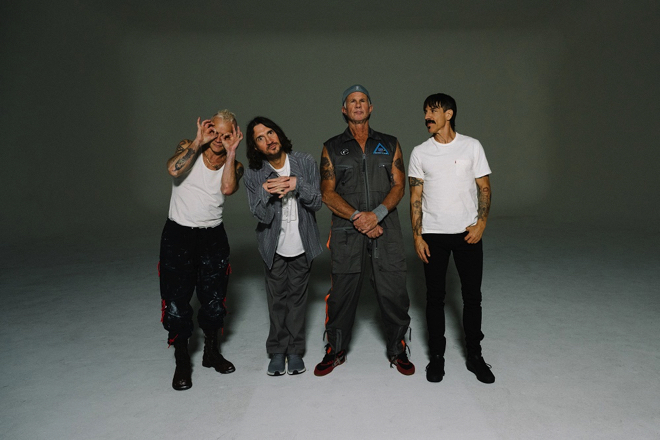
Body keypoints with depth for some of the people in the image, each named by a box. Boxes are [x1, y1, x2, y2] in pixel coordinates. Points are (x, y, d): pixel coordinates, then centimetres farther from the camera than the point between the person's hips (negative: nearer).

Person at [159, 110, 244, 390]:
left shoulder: (234, 165, 2)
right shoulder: (188, 148, -3)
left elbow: (228, 188, -20)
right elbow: (174, 170, -25)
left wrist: (231, 152, -17)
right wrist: (198, 141, -18)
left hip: (213, 236, 3)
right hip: (178, 234, -2)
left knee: (214, 300, 10)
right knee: (177, 301, -1)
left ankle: (211, 352, 31)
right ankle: (182, 362, 16)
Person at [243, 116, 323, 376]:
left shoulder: (305, 163, -8)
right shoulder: (253, 174, -10)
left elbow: (317, 203, -8)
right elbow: (261, 216, -14)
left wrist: (297, 184, -25)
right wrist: (266, 192, -32)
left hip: (302, 243, 1)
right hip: (273, 246, 0)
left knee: (298, 296, 8)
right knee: (277, 298, 7)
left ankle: (295, 350, 22)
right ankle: (278, 351, 22)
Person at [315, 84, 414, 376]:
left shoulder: (389, 144, 13)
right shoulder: (332, 147, 10)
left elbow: (399, 186, 4)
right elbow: (328, 193, 1)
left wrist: (377, 214, -13)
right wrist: (357, 217, -12)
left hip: (386, 230, 1)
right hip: (346, 232, 0)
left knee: (393, 292, 2)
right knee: (342, 292, 5)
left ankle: (397, 350, 23)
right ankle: (336, 350, 25)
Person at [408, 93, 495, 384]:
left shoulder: (472, 146, 2)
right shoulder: (420, 152, 3)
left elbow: (484, 188, 3)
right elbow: (415, 197, 2)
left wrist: (481, 223, -10)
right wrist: (417, 236, -4)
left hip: (468, 233, 0)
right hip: (433, 235, 1)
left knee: (472, 295, 7)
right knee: (435, 297, 7)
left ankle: (474, 356, 23)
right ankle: (436, 356, 22)